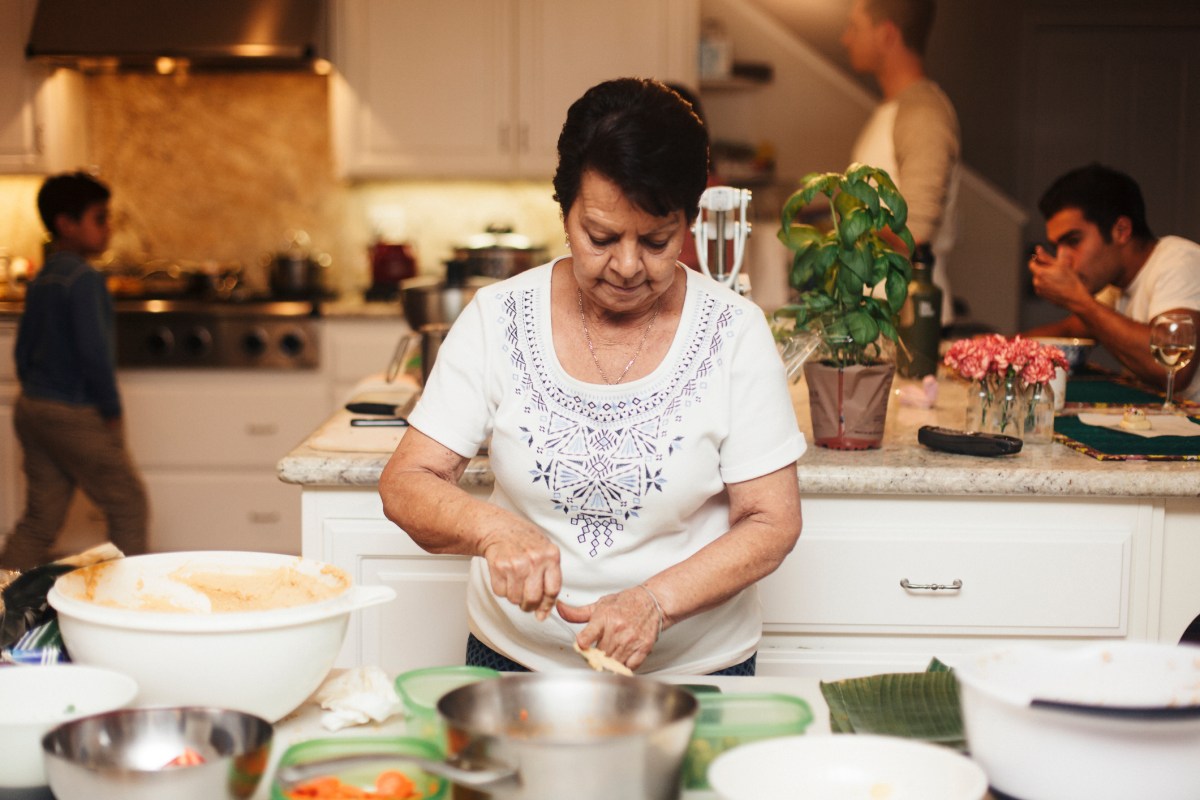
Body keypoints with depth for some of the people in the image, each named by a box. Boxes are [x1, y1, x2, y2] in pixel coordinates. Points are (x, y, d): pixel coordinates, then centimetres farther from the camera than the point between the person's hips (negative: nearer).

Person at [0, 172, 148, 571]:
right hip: (76, 417, -9)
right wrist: (112, 411, -13)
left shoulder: (40, 279, 11)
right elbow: (95, 352, -22)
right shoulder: (84, 279, -16)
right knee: (128, 504, 5)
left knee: (40, 519, 13)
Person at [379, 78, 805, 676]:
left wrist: (657, 600, -19)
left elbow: (773, 522, -3)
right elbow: (405, 485, -2)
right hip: (515, 660, 1)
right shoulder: (499, 318, -2)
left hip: (695, 667, -1)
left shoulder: (733, 332, -4)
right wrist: (493, 529, -22)